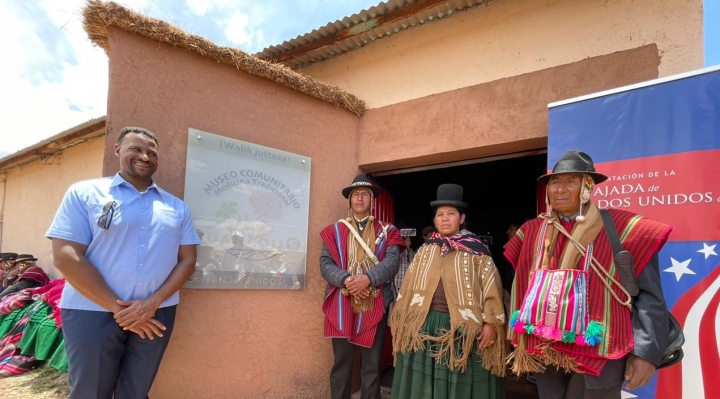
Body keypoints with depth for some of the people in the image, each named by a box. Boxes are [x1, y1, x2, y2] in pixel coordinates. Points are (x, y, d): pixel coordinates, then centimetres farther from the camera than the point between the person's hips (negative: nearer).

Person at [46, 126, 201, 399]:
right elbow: (66, 257, -9)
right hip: (92, 311, -2)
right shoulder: (84, 193, -1)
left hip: (155, 314, 3)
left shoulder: (176, 207, 8)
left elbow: (187, 259, 5)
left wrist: (153, 302, -10)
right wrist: (117, 307, -13)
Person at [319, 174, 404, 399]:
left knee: (372, 365, 10)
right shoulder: (335, 230, 8)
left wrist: (368, 278, -24)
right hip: (341, 305, 1)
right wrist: (346, 280, -19)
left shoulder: (386, 232, 6)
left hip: (375, 307, 0)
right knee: (341, 363, 9)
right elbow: (325, 264, -1)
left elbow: (392, 261, -7)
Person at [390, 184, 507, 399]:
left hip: (462, 327, -3)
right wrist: (399, 317, 11)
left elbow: (491, 288, -6)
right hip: (424, 326, 4)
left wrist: (491, 323, -12)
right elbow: (409, 285, 12)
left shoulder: (476, 250, -2)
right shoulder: (425, 249, 9)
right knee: (425, 381, 12)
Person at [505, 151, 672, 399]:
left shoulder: (621, 229, -7)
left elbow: (649, 295, -8)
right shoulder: (533, 232, 6)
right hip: (544, 354, 4)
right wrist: (520, 342, 13)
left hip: (597, 355, -4)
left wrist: (646, 352, -14)